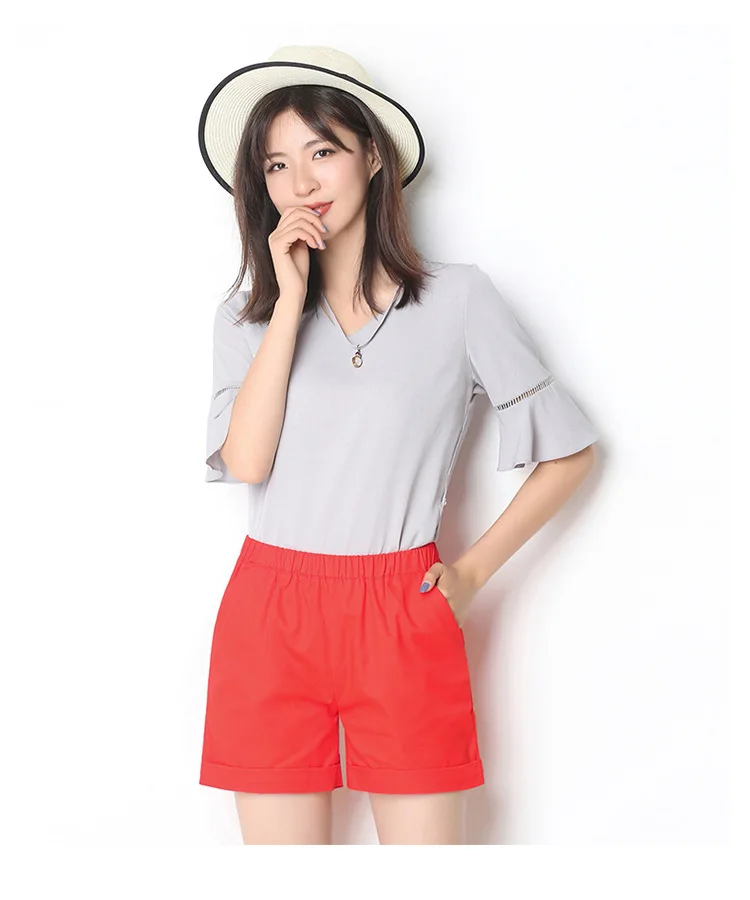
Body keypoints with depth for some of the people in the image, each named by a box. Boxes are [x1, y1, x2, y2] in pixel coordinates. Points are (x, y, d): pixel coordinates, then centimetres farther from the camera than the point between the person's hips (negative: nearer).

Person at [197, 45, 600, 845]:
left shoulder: (459, 299, 1)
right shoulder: (246, 315, 8)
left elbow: (570, 452, 5)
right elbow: (244, 461, -9)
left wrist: (475, 570, 1)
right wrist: (290, 296, -7)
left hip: (403, 618, -2)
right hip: (270, 617, 2)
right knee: (278, 835, 9)